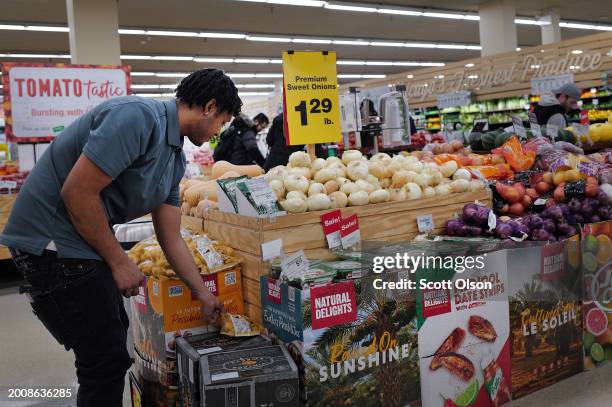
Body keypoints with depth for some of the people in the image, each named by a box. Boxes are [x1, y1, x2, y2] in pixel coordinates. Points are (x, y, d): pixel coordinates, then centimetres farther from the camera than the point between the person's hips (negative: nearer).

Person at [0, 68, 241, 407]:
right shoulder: (138, 116, -21)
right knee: (107, 358, -2)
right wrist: (119, 261, -14)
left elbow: (171, 238, 14)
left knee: (113, 336, 22)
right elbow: (77, 192, -25)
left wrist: (203, 294, 17)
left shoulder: (175, 157, 9)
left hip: (87, 240, 10)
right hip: (52, 240, -10)